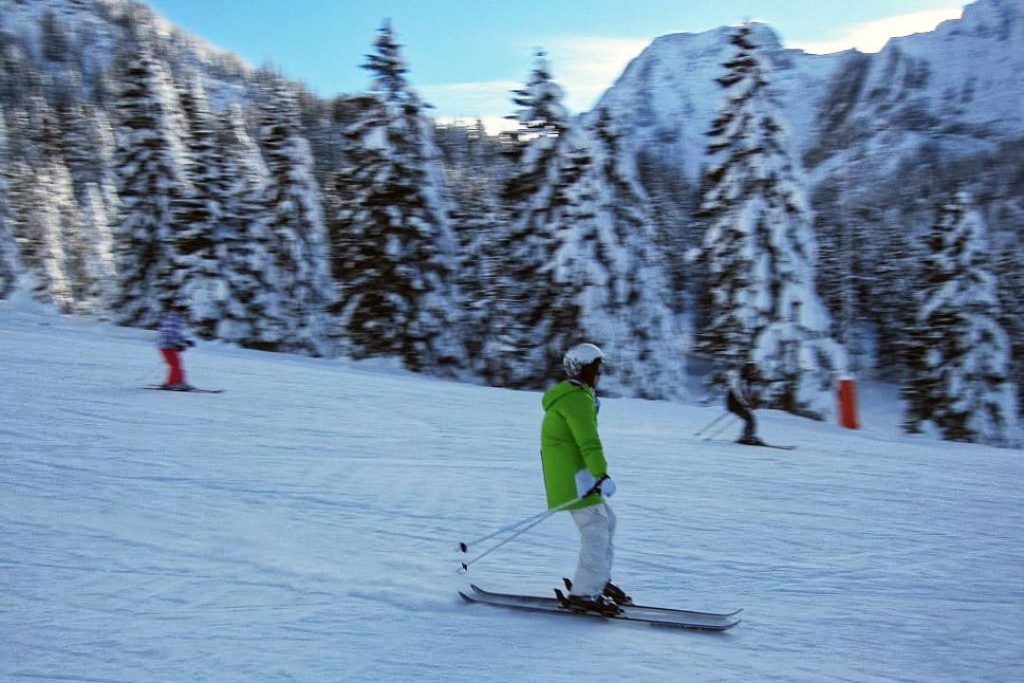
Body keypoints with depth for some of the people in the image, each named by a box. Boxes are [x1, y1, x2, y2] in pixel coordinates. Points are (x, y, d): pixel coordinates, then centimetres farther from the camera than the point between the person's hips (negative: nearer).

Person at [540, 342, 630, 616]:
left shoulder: (568, 395, 20)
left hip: (571, 476, 11)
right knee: (596, 529, -11)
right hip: (575, 477, -11)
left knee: (606, 521, 17)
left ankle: (599, 580, 24)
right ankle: (584, 594, -10)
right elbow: (589, 442, -25)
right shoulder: (578, 398, -15)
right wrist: (602, 475, -30)